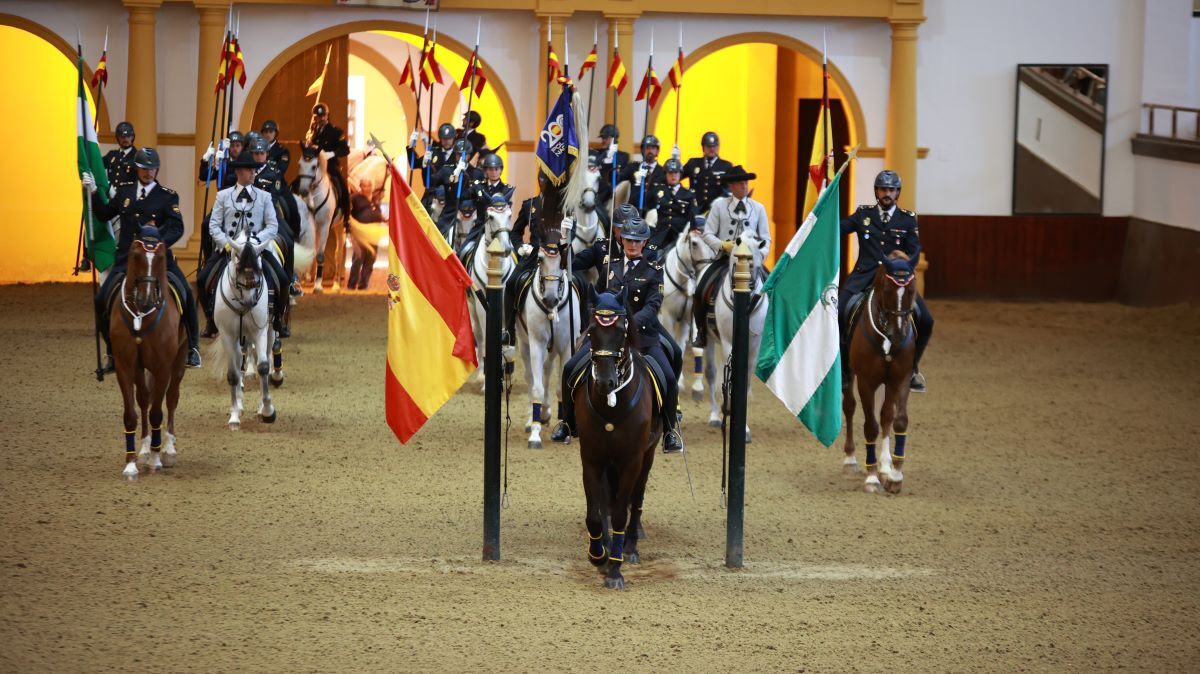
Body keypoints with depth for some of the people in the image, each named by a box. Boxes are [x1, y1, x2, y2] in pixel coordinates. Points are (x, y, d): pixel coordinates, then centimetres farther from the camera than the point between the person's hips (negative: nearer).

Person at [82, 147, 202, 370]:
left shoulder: (168, 196, -1)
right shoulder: (123, 191, 10)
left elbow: (177, 228, -8)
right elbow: (105, 214, 20)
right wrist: (93, 192, 8)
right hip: (126, 258, 3)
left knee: (185, 296, -17)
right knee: (102, 301, -7)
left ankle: (191, 348, 0)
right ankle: (113, 353, 9)